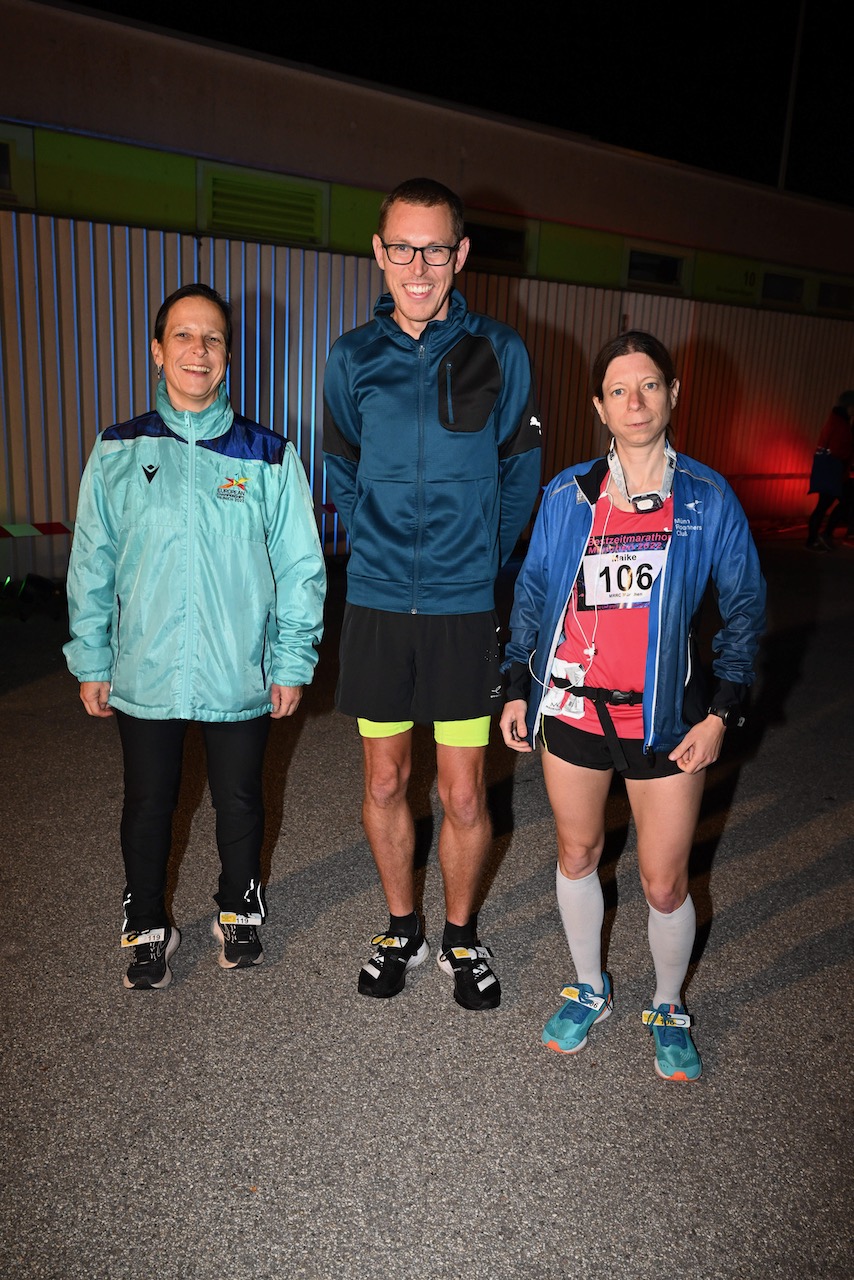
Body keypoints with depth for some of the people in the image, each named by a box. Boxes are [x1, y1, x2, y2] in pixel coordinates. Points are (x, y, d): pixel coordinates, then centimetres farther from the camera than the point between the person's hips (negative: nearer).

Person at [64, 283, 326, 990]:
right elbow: (92, 563, 6)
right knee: (149, 803, 14)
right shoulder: (118, 452, 2)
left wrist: (292, 662, -2)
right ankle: (148, 928, 35)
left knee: (239, 800, 14)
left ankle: (240, 912, 38)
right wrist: (92, 660, 4)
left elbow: (300, 566, 0)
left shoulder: (268, 455, -1)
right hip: (144, 672, 1)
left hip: (242, 674, 0)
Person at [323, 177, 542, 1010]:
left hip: (467, 607, -1)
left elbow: (519, 478, 7)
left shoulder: (499, 354, -1)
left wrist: (482, 565, 7)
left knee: (462, 794, 4)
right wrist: (380, 556, 9)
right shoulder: (353, 359, 3)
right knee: (384, 783, 11)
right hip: (376, 604, 2)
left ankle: (461, 939, 29)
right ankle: (402, 930, 34)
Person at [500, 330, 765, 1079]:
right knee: (577, 856, 16)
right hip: (572, 708, 2)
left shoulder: (708, 498, -3)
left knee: (664, 885, 5)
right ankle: (590, 990, 41)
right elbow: (532, 593, 9)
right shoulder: (567, 495, 1)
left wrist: (721, 713, -6)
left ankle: (668, 1010, 34)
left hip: (665, 716, -2)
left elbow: (745, 608, 1)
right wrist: (517, 689, 4)